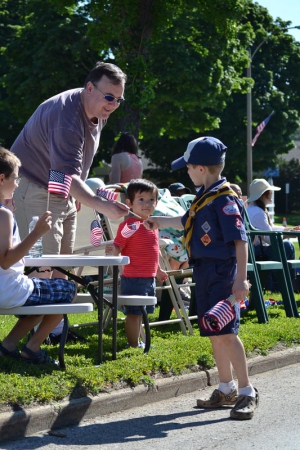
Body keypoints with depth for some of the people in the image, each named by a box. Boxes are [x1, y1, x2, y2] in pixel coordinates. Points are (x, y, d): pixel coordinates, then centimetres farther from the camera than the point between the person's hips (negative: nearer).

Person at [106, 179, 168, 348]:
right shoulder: (130, 225, -15)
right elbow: (118, 247, -19)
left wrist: (158, 270, 31)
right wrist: (113, 250, -42)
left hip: (150, 278, 8)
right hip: (134, 278, -8)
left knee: (141, 312, 17)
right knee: (134, 312, -4)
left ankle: (138, 341, 28)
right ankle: (133, 345, 3)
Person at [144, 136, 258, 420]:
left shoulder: (224, 199, -16)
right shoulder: (203, 197, 12)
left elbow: (240, 239, -21)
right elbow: (188, 222, 33)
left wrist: (241, 279, -26)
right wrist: (160, 222, 45)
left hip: (222, 274, -9)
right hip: (205, 273, 9)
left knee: (226, 333, -12)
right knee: (214, 333, 13)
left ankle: (247, 392, -6)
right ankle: (226, 389, 23)